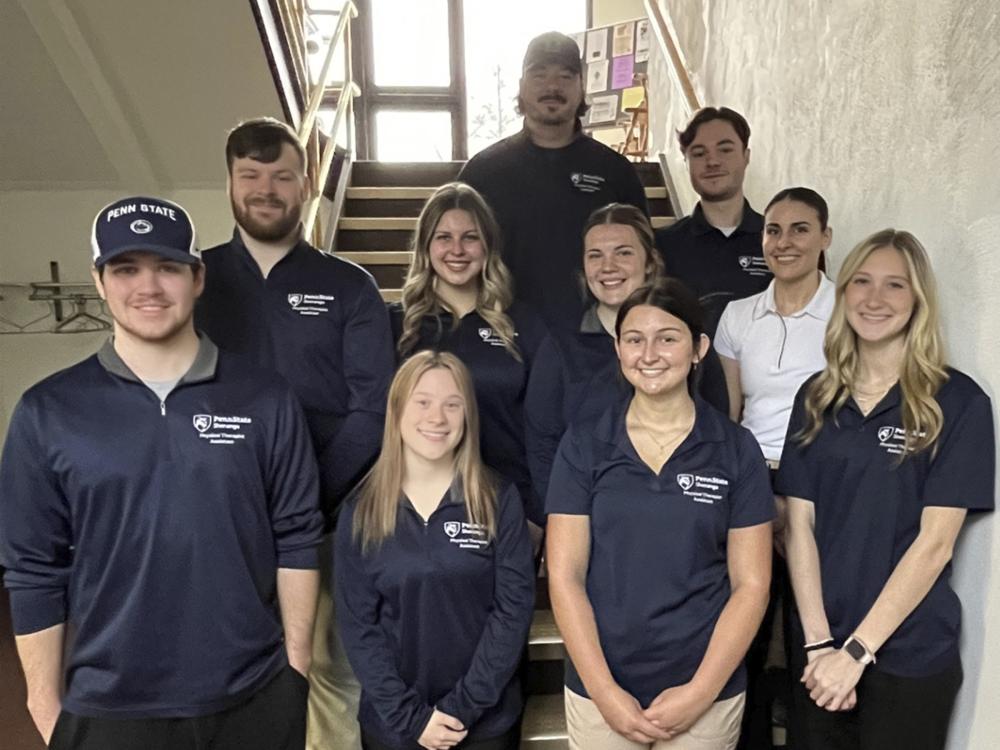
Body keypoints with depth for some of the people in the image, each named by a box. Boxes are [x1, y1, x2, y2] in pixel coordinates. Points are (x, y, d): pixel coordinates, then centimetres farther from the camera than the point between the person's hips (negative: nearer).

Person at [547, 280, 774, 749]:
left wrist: (700, 692, -10)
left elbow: (751, 585, -4)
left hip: (707, 695, 0)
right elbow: (565, 576, -6)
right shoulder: (583, 444, -5)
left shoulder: (737, 450, -4)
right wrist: (604, 690, -11)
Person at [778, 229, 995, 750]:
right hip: (823, 650, 3)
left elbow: (935, 543, -13)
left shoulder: (958, 402, -9)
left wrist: (858, 651, -15)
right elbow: (800, 525, -2)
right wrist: (818, 642, -10)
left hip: (911, 656, -3)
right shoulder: (816, 399, 2)